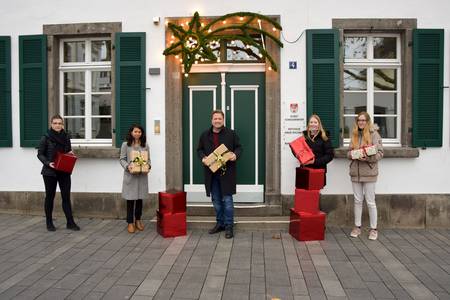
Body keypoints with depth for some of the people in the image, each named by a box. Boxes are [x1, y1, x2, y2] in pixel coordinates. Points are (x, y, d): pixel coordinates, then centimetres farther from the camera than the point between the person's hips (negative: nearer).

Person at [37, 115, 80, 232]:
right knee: (50, 196, 8)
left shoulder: (66, 137, 6)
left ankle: (70, 222, 7)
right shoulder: (46, 138, -5)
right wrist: (48, 163, -18)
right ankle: (49, 223, 21)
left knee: (66, 196, 2)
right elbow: (40, 154, -3)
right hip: (49, 172, -3)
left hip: (64, 172, 3)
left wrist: (71, 154, -4)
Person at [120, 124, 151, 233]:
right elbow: (122, 159, 1)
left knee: (140, 198, 8)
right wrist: (127, 166, -17)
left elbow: (148, 159, 10)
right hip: (130, 175, -2)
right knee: (130, 199, 1)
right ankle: (130, 222, 11)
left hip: (142, 175, 2)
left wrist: (148, 166, -9)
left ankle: (138, 220, 24)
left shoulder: (145, 145, 7)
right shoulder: (125, 145, 1)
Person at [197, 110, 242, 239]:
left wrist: (235, 155, -15)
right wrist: (202, 157, -6)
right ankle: (220, 223, 27)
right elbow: (199, 149, 14)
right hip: (212, 173, 3)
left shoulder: (231, 133, 0)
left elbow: (238, 147, 5)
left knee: (227, 200, -1)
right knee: (216, 200, 13)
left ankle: (229, 226, 10)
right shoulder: (205, 135, 8)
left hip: (226, 172, -3)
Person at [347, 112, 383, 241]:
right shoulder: (354, 135, 10)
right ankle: (357, 227, 23)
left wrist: (368, 157, -24)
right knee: (357, 201, 12)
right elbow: (348, 152, 11)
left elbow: (379, 153, -8)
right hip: (355, 172, 4)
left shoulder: (374, 134, -5)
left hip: (369, 173, -4)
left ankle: (373, 229, 15)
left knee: (370, 202, 2)